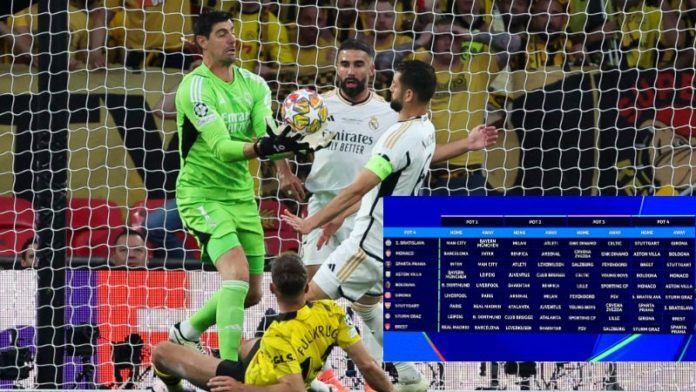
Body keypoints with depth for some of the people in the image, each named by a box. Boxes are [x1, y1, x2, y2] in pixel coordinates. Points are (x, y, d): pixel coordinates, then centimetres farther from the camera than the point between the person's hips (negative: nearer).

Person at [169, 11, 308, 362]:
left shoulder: (253, 85, 4)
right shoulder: (195, 87, -16)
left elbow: (267, 133, -11)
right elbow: (221, 148, -25)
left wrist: (283, 144, -34)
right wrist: (260, 147, -44)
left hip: (242, 196, 7)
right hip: (201, 196, -7)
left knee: (252, 293, 11)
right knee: (237, 272, -26)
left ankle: (188, 331, 36)